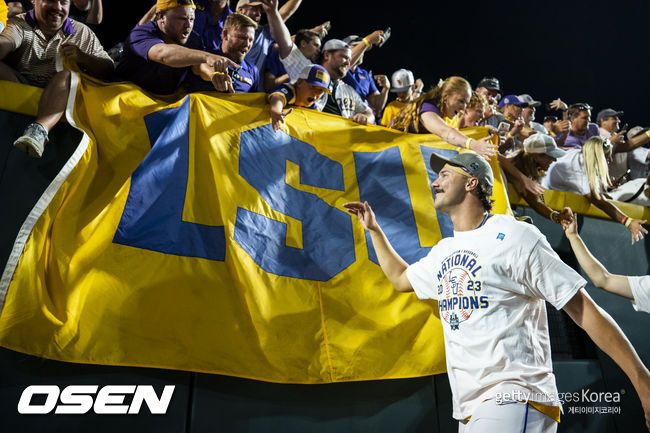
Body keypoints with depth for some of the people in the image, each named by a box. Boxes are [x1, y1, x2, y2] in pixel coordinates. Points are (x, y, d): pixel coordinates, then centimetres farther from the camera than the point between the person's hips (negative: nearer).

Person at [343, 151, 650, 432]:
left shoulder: (513, 236, -8)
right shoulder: (443, 252, 14)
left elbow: (583, 309, -8)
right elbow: (401, 278, 30)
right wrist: (374, 229, 30)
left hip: (515, 401, -7)